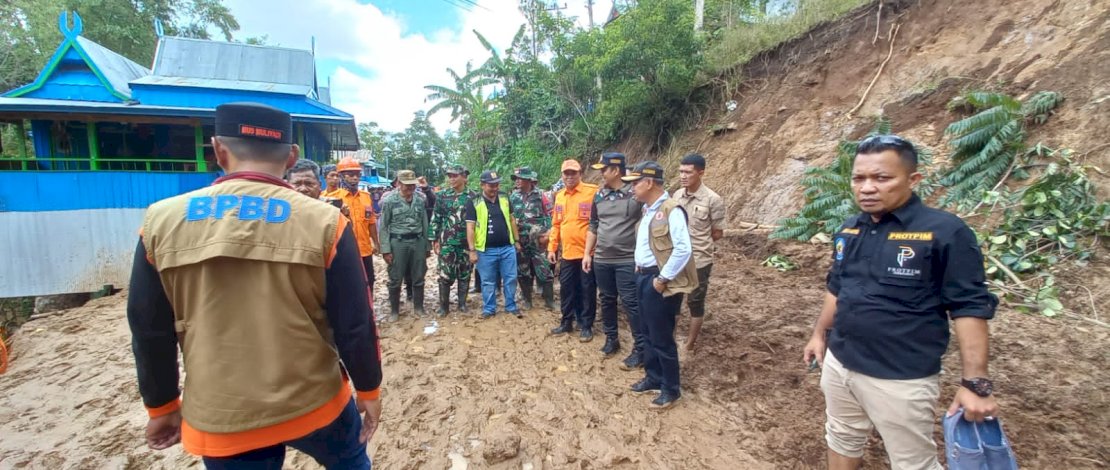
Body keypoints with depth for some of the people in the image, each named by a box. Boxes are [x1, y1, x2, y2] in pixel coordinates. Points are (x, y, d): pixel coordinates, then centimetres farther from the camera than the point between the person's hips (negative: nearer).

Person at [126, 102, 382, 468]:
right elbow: (355, 327, -13)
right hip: (314, 404, -1)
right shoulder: (324, 221, -16)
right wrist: (368, 390, 2)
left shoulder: (162, 220, -7)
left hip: (218, 419, 2)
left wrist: (162, 407, 17)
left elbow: (150, 334, 2)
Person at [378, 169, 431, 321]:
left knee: (418, 278, 10)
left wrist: (428, 246, 9)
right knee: (395, 279, 6)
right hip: (398, 242, -3)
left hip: (418, 241, 3)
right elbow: (383, 227, -3)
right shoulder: (389, 200, -5)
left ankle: (418, 307, 26)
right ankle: (394, 310, 22)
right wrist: (385, 249, -8)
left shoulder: (420, 199, 5)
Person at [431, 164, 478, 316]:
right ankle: (443, 305, 15)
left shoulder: (473, 196, 1)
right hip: (447, 242, 0)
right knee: (445, 275, 1)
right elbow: (435, 218, 4)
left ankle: (462, 303, 23)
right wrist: (435, 239, 0)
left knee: (465, 275, 9)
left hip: (467, 242, 0)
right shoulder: (442, 195, 2)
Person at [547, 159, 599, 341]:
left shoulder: (592, 192, -9)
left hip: (588, 252, -5)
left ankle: (586, 326, 21)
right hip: (567, 253, 6)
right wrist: (551, 247, 12)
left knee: (587, 290, 7)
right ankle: (567, 322, 30)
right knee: (566, 289, 14)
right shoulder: (559, 196, 11)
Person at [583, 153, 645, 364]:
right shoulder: (599, 195, 7)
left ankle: (640, 349, 12)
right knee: (606, 300, 15)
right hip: (601, 260, 6)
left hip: (628, 260, -5)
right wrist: (587, 253, 10)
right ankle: (611, 339, 33)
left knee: (631, 303, 0)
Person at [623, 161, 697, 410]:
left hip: (660, 281, -9)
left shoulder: (671, 210, -19)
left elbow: (683, 250, -25)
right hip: (644, 277, 9)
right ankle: (653, 377, 35)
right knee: (648, 333, 18)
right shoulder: (648, 209, 11)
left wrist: (662, 278, -21)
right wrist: (640, 269, 12)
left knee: (662, 337, 3)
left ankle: (671, 388, 21)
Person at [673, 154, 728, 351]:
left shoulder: (713, 200, -14)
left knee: (695, 303, 9)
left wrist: (697, 244, 3)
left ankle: (690, 344, 26)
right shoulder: (677, 195, 1)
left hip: (699, 260, -5)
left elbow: (717, 233, -5)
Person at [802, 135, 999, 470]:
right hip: (838, 365, 6)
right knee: (841, 441, 24)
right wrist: (819, 334, 17)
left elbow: (970, 307, -15)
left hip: (901, 379, -6)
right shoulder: (848, 231, 3)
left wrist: (975, 383, -17)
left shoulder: (944, 232, -16)